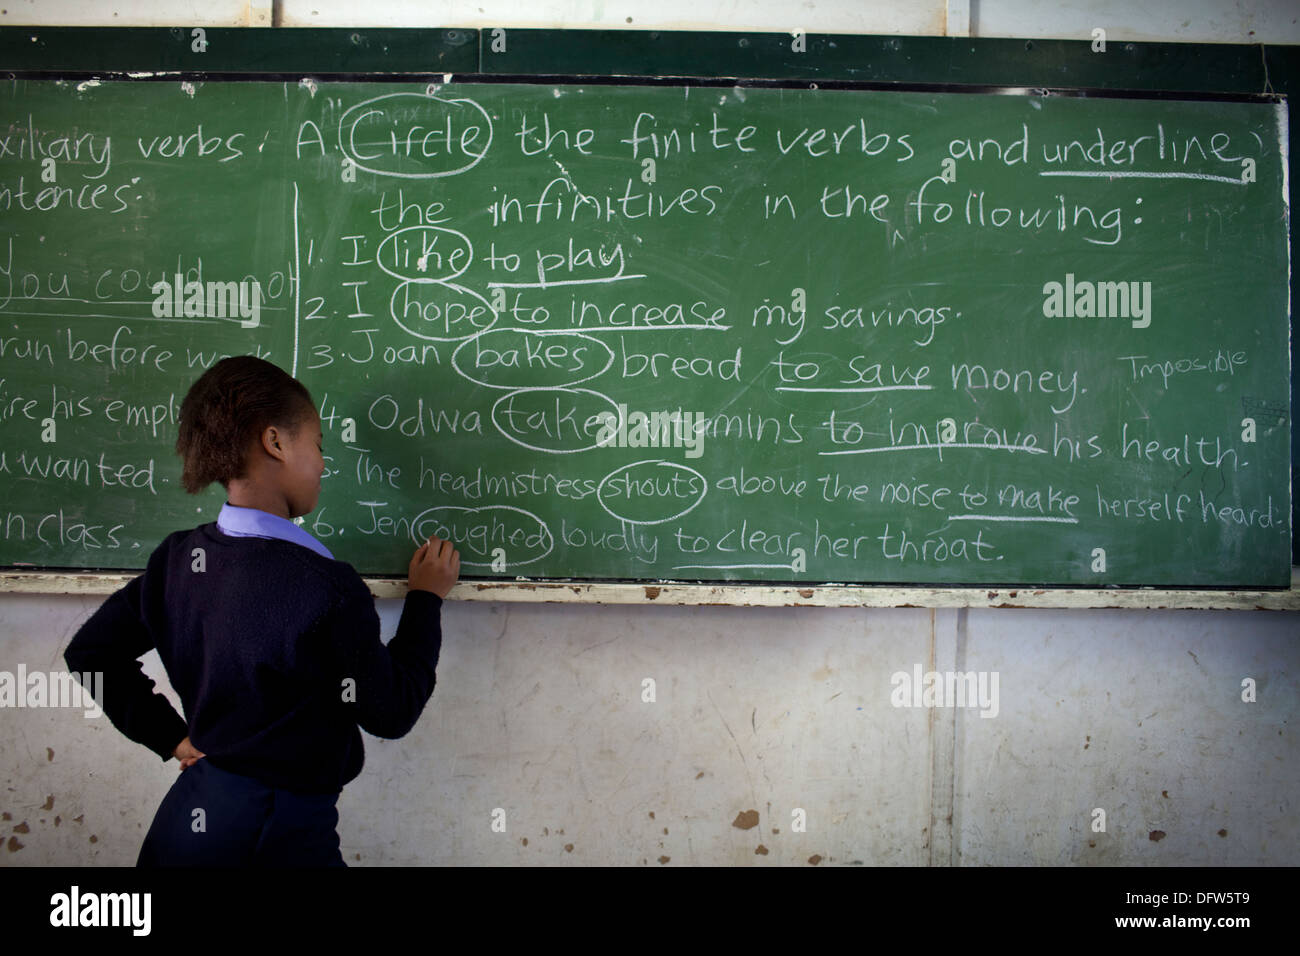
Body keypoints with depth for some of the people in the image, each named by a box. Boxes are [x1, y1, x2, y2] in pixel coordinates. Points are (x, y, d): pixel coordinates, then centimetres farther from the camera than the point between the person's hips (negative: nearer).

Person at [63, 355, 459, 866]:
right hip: (281, 834, -6)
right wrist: (426, 598, -1)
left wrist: (171, 736, 11)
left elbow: (89, 654, 9)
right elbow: (391, 713, -11)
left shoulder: (177, 559, -3)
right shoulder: (328, 588, -23)